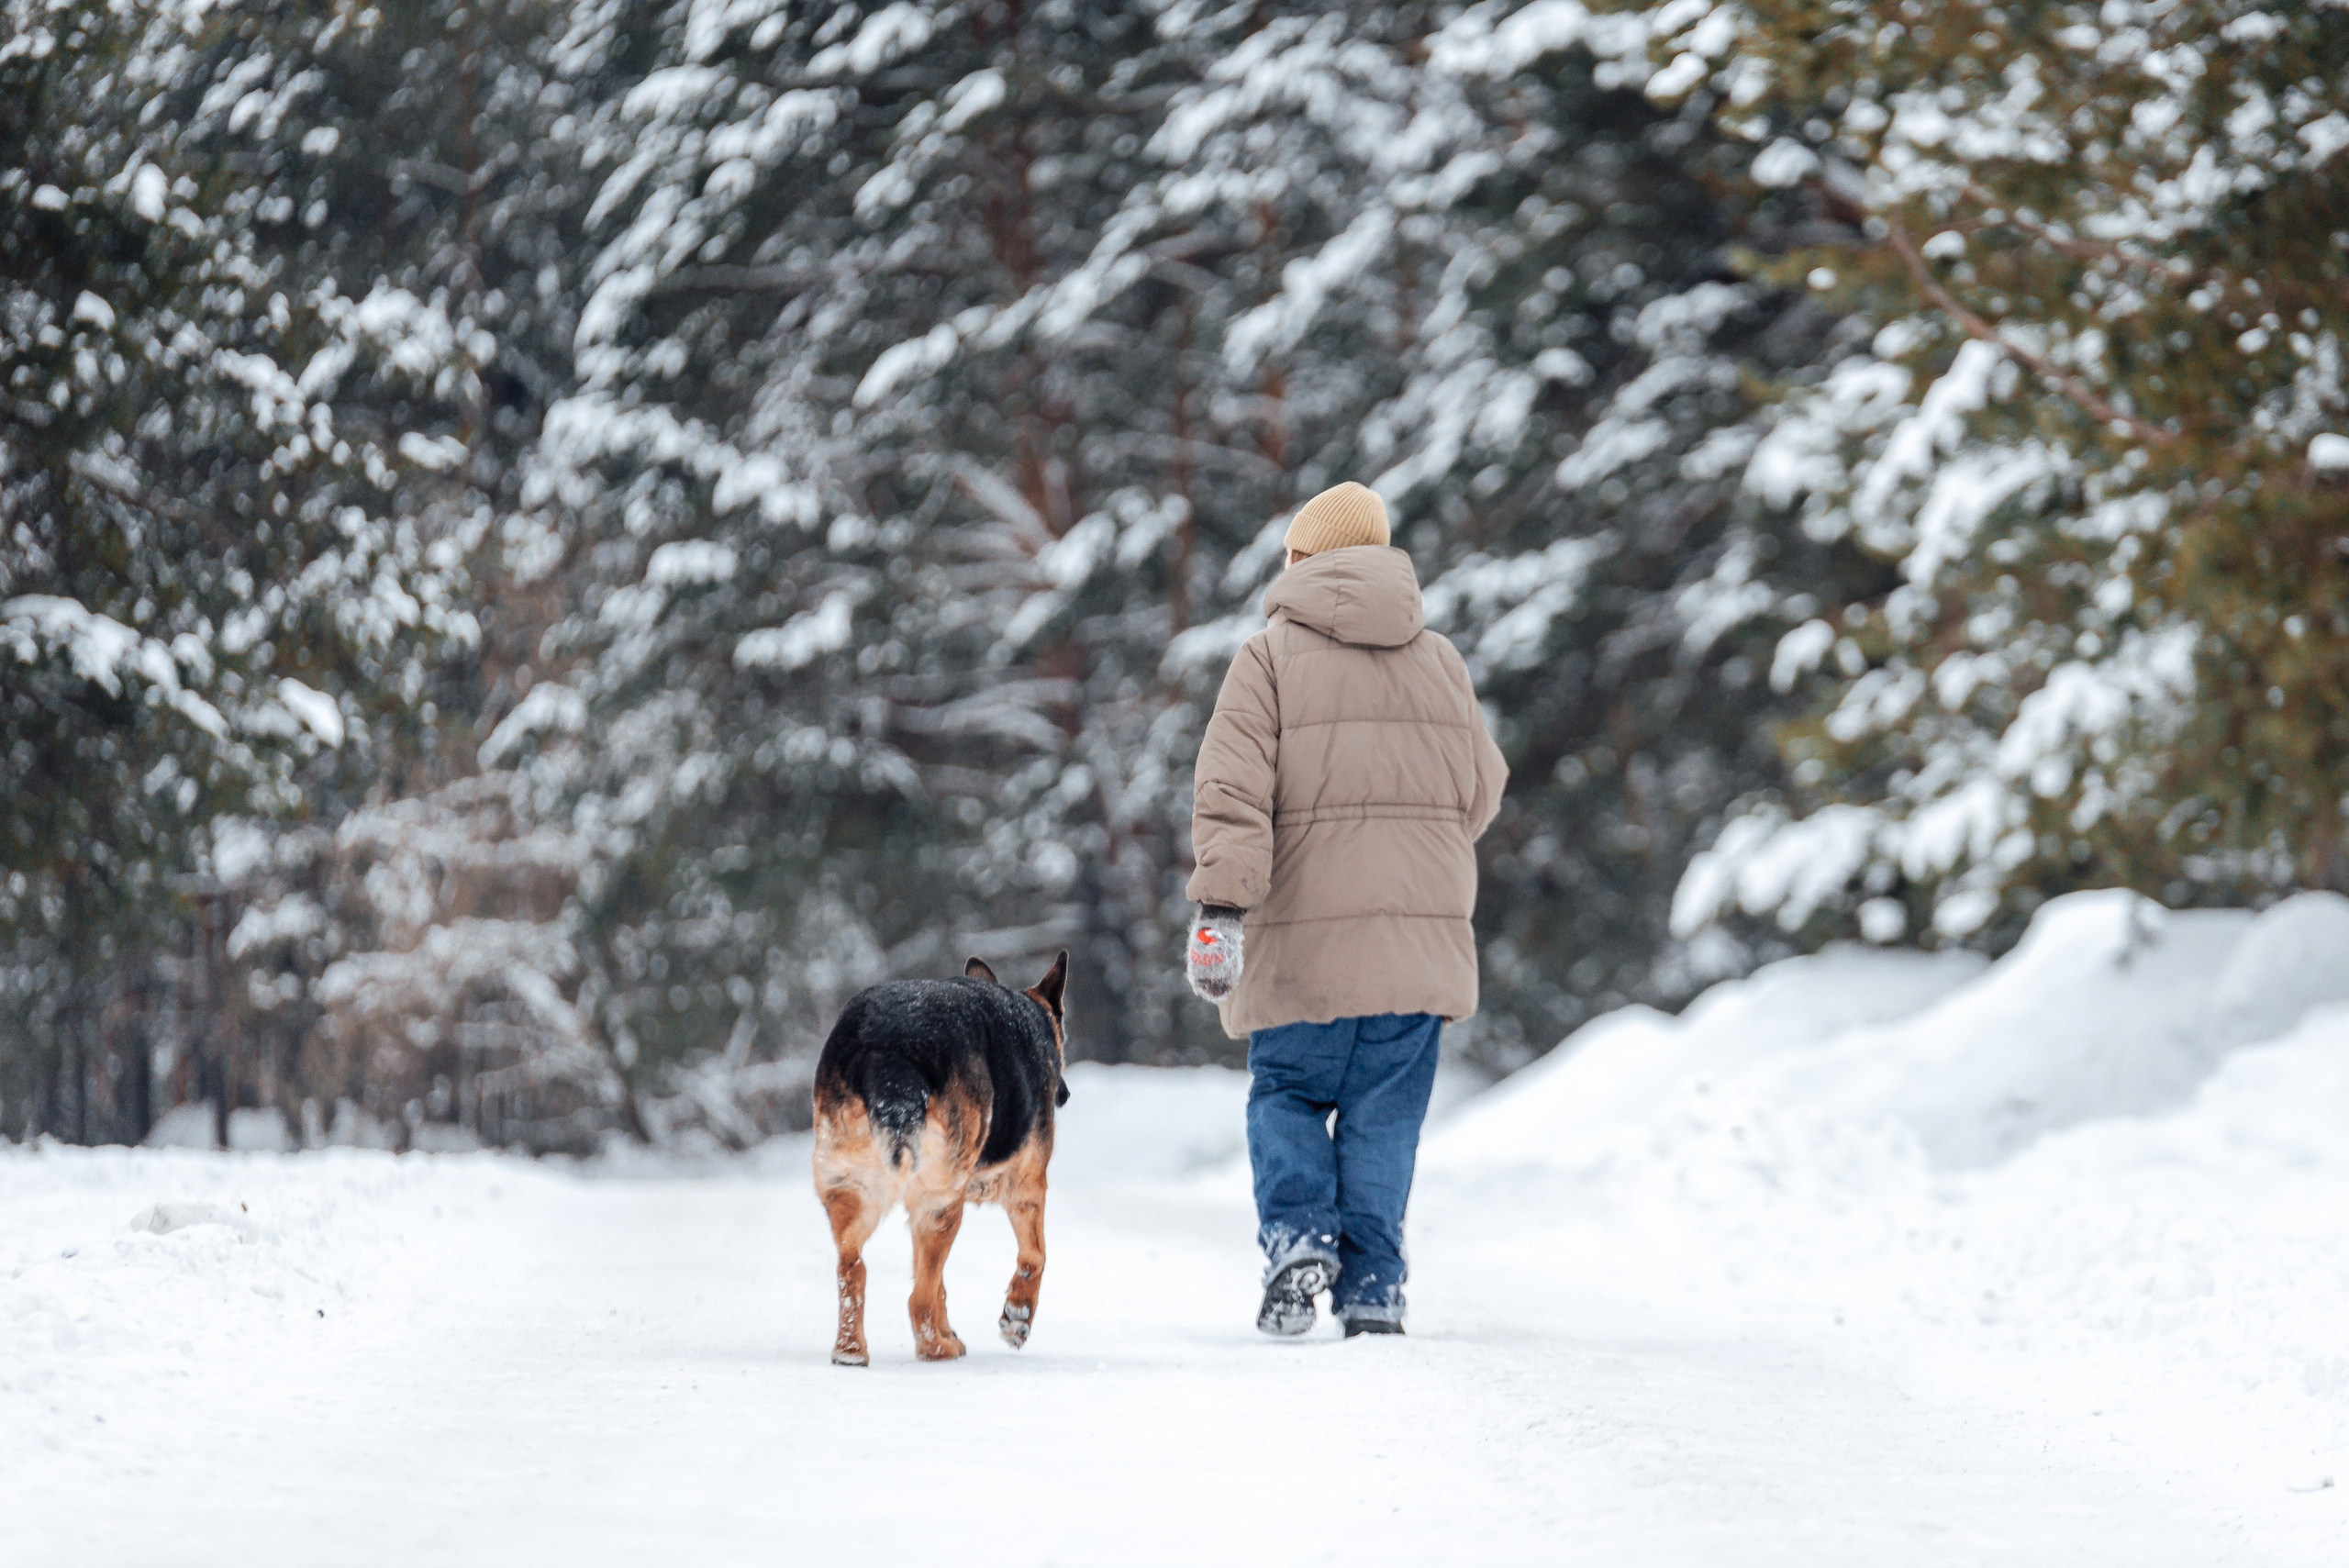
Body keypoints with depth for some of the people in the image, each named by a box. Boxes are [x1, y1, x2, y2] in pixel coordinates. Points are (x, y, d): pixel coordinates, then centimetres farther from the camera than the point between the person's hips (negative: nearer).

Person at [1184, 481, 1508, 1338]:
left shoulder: (1270, 656, 1)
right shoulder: (1441, 660, 13)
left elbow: (1234, 791, -11)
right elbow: (1481, 790, 19)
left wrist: (1222, 903, -17)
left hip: (1307, 941, -2)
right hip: (1421, 936, 3)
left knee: (1286, 1097, 10)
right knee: (1384, 1111, 7)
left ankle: (1297, 1236, -13)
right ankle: (1372, 1285, -3)